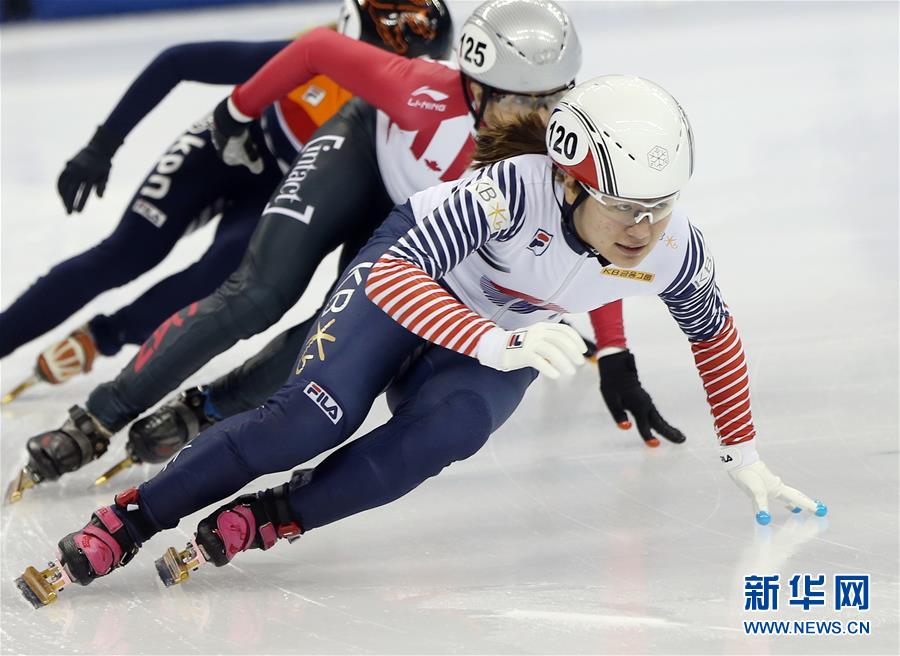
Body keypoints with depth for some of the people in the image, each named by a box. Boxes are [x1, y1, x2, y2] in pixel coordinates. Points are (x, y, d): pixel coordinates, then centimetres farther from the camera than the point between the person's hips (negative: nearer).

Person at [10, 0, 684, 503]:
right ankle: (94, 423, -13)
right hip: (365, 151, -4)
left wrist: (620, 366, -10)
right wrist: (239, 110, -12)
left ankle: (202, 415, 12)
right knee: (259, 295, -18)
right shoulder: (427, 96, -41)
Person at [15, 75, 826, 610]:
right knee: (317, 414, -26)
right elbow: (393, 271, -47)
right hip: (411, 273, -4)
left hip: (510, 335, 4)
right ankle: (117, 530, -19)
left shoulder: (673, 247, -25)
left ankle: (253, 525, -23)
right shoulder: (514, 190, -39)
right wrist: (499, 346, -60)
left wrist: (743, 457, 3)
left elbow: (715, 331, -3)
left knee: (444, 431, -30)